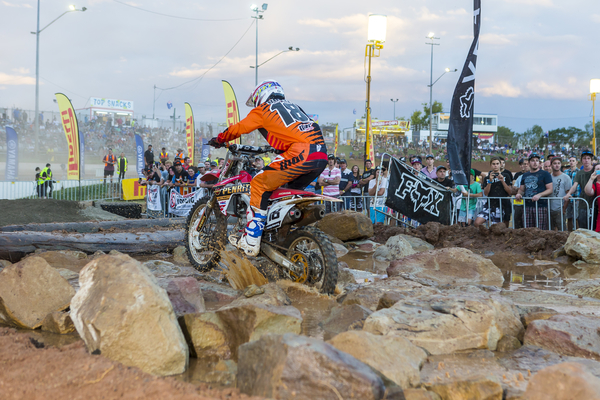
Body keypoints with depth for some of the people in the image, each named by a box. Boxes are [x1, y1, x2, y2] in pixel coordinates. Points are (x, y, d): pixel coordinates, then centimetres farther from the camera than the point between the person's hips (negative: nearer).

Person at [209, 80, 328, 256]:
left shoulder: (263, 110, 13)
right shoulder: (293, 107, 32)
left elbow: (238, 128, 20)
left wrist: (219, 139, 37)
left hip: (301, 154, -7)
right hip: (322, 154, 7)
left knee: (259, 184, 2)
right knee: (293, 190, 30)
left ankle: (250, 242, -1)